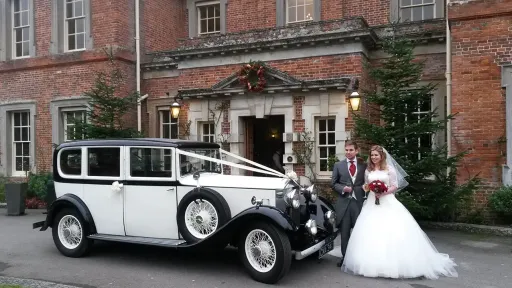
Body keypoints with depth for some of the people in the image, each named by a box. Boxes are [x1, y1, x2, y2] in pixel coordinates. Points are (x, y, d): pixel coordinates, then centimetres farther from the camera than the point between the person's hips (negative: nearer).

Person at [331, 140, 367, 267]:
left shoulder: (364, 165, 5)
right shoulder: (338, 165, 5)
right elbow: (333, 183, 6)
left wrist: (365, 192, -6)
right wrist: (342, 189, -11)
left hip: (358, 202, 0)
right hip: (344, 202, 0)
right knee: (344, 232, 6)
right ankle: (345, 256, 16)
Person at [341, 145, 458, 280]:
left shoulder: (389, 169, 0)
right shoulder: (368, 171, 10)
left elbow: (395, 186, -1)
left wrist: (384, 192, -16)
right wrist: (366, 188, -6)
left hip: (388, 203, -3)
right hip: (372, 203, 3)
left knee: (392, 230, -9)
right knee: (372, 231, -2)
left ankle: (395, 262, 1)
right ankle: (374, 263, 5)